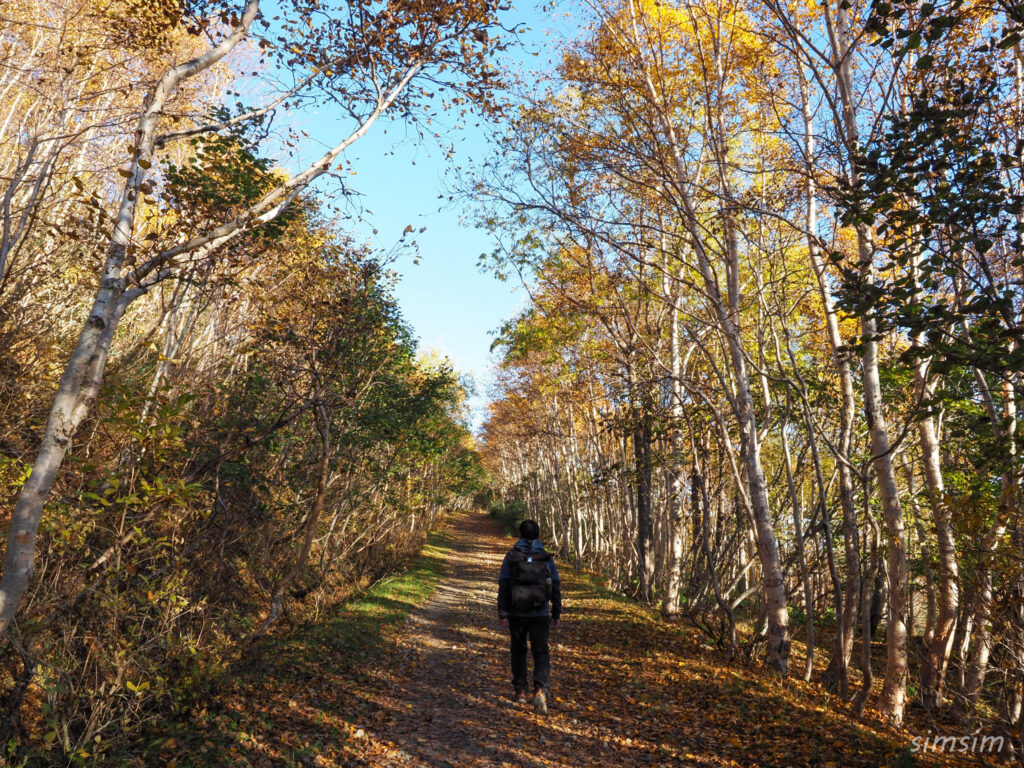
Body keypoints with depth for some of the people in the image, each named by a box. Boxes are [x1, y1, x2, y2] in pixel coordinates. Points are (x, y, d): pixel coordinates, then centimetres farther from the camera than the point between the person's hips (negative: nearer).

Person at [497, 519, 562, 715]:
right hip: (540, 614, 0)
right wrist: (556, 614, 12)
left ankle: (520, 691, 26)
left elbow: (503, 587, -5)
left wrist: (502, 614, -1)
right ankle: (541, 690, -17)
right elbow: (556, 587, 3)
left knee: (518, 651, 18)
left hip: (517, 614, 1)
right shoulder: (547, 558, 0)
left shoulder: (511, 557, -3)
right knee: (541, 654, 3)